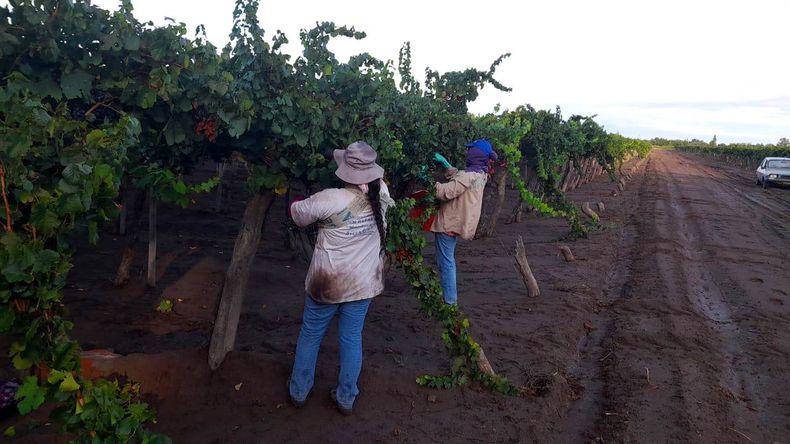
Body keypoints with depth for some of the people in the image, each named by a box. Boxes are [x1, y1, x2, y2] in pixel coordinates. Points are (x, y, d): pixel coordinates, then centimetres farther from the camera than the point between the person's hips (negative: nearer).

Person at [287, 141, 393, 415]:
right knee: (352, 338, 17)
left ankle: (299, 392, 35)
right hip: (363, 283, 4)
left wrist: (297, 204, 14)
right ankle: (346, 398, 30)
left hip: (327, 282, -3)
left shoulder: (331, 199, -23)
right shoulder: (381, 195, -10)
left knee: (310, 335, 17)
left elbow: (298, 215, -5)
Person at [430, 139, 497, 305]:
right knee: (448, 260, 22)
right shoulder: (479, 173, 10)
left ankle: (449, 301, 6)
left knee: (445, 262, -2)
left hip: (449, 223, -10)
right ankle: (451, 296, 33)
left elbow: (447, 191, -27)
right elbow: (457, 177, 25)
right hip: (455, 221, 10)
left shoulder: (470, 175, -22)